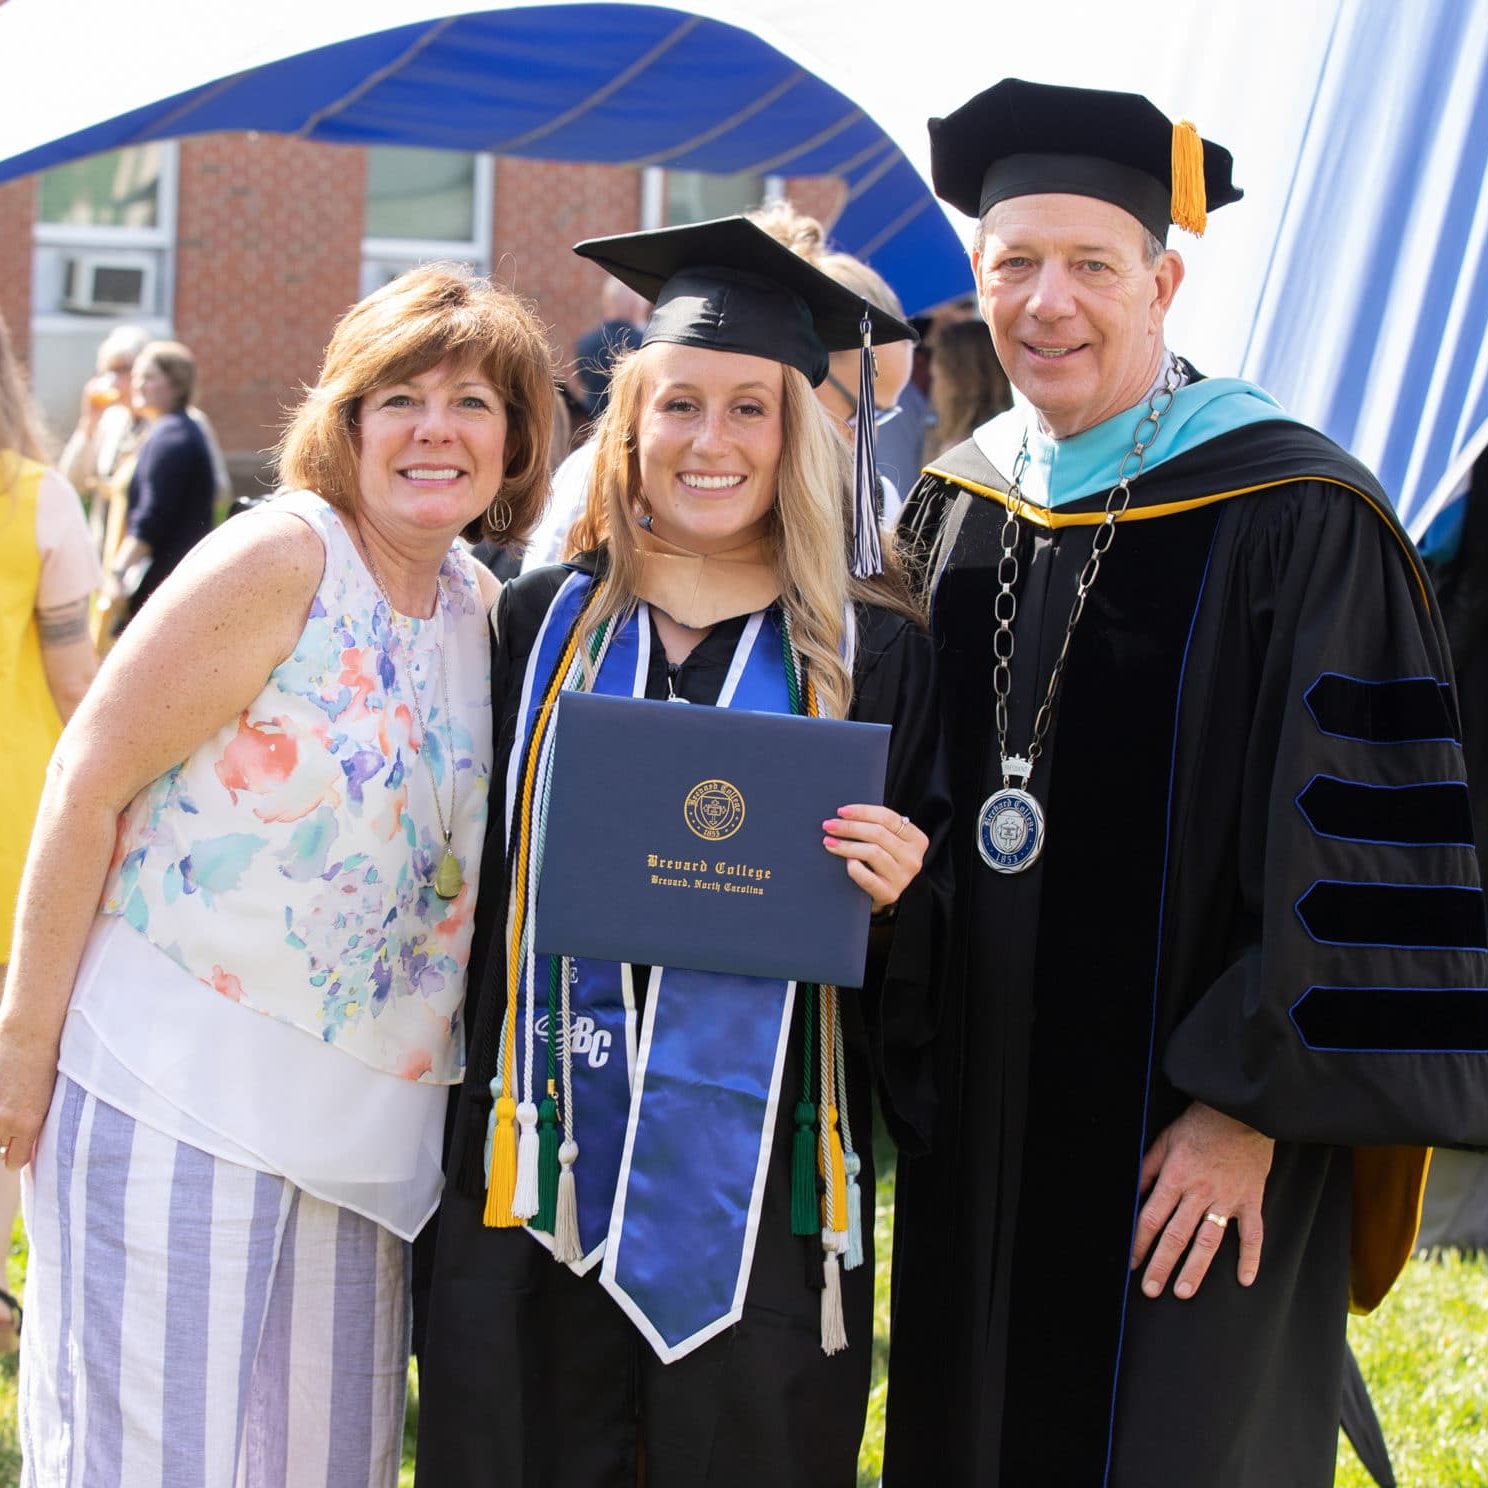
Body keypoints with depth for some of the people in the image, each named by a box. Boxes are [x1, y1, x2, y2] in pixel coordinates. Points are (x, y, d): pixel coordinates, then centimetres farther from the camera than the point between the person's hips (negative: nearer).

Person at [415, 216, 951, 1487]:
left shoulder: (873, 656, 0)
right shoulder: (540, 628, 5)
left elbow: (931, 944, 3)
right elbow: (468, 886, 9)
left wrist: (898, 892, -19)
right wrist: (443, 1152, 4)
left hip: (761, 1192, -1)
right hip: (542, 1180, 2)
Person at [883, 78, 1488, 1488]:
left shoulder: (1291, 516, -12)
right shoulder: (959, 507, 8)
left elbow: (1352, 844, -14)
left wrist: (1251, 1106, -16)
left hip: (1187, 1155, -6)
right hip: (980, 1137, 6)